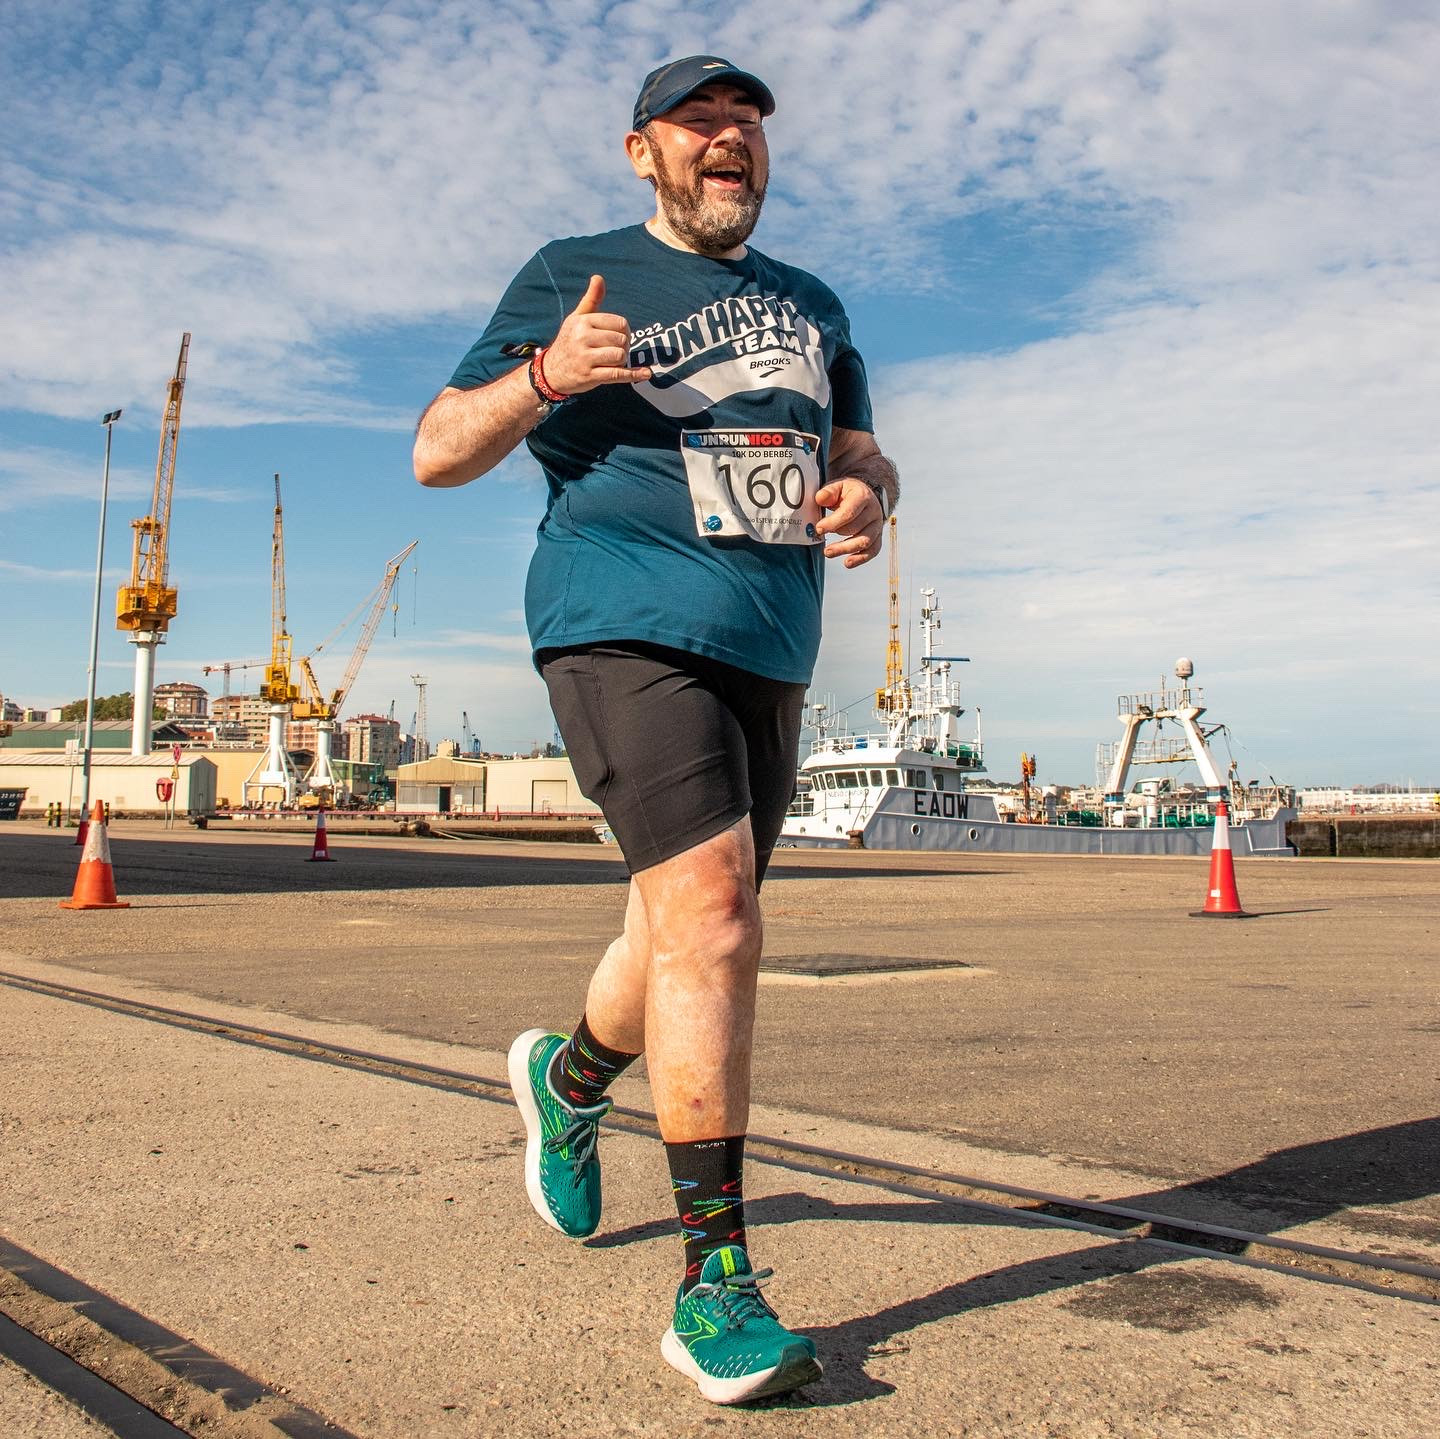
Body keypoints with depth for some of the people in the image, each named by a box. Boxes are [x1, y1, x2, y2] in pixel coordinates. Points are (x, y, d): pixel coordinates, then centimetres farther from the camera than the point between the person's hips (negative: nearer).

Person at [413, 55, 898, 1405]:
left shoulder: (810, 304, 21)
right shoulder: (572, 277, 6)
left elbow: (860, 450, 22)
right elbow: (437, 452, 3)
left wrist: (865, 494, -3)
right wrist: (543, 378, -17)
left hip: (769, 654, 6)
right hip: (625, 623, -6)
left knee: (693, 941, 12)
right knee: (712, 915, -21)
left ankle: (569, 1075, 44)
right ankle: (715, 1284, -14)